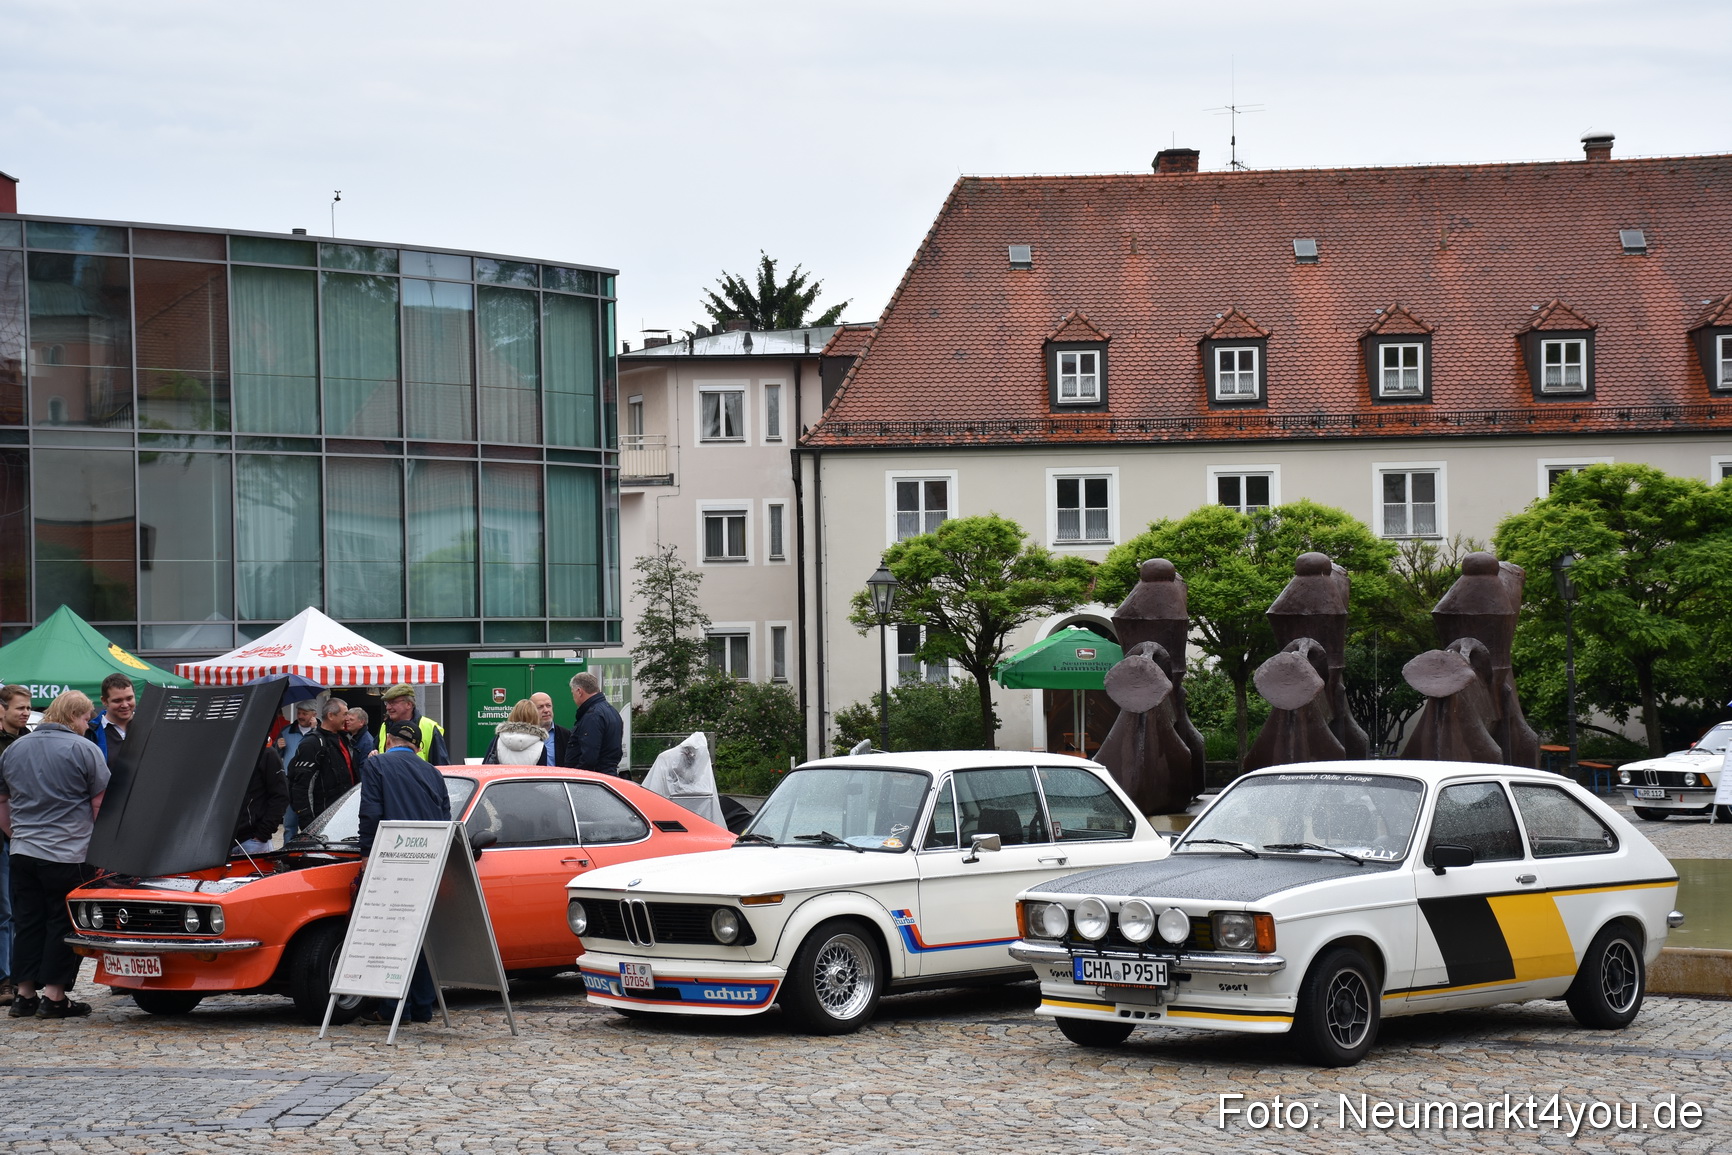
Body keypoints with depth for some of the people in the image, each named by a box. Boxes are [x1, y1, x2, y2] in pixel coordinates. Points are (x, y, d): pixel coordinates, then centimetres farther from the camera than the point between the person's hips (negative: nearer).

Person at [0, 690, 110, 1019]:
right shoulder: (84, 750, -8)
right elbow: (102, 805, -6)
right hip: (70, 854, -5)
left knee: (28, 922, 11)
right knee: (63, 925, 2)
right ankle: (54, 996, 1)